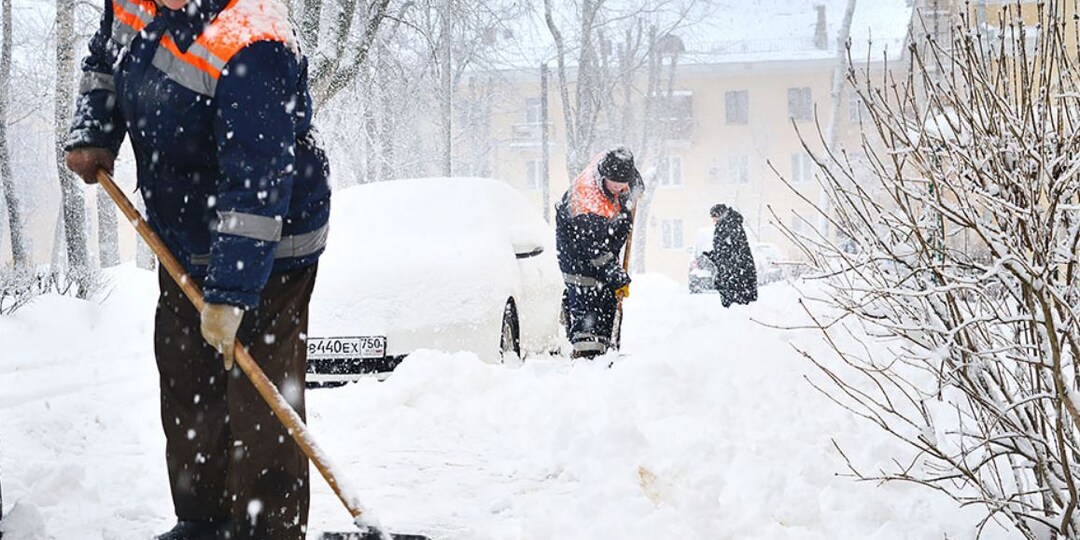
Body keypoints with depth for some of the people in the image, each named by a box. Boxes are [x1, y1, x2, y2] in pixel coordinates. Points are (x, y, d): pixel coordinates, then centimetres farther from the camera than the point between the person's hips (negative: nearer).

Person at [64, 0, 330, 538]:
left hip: (264, 252, -9)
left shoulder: (251, 45, -31)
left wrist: (230, 293, -35)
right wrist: (92, 136, 2)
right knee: (186, 389, 16)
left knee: (259, 399, -9)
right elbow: (103, 65, 21)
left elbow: (256, 184, -34)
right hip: (184, 247, 9)